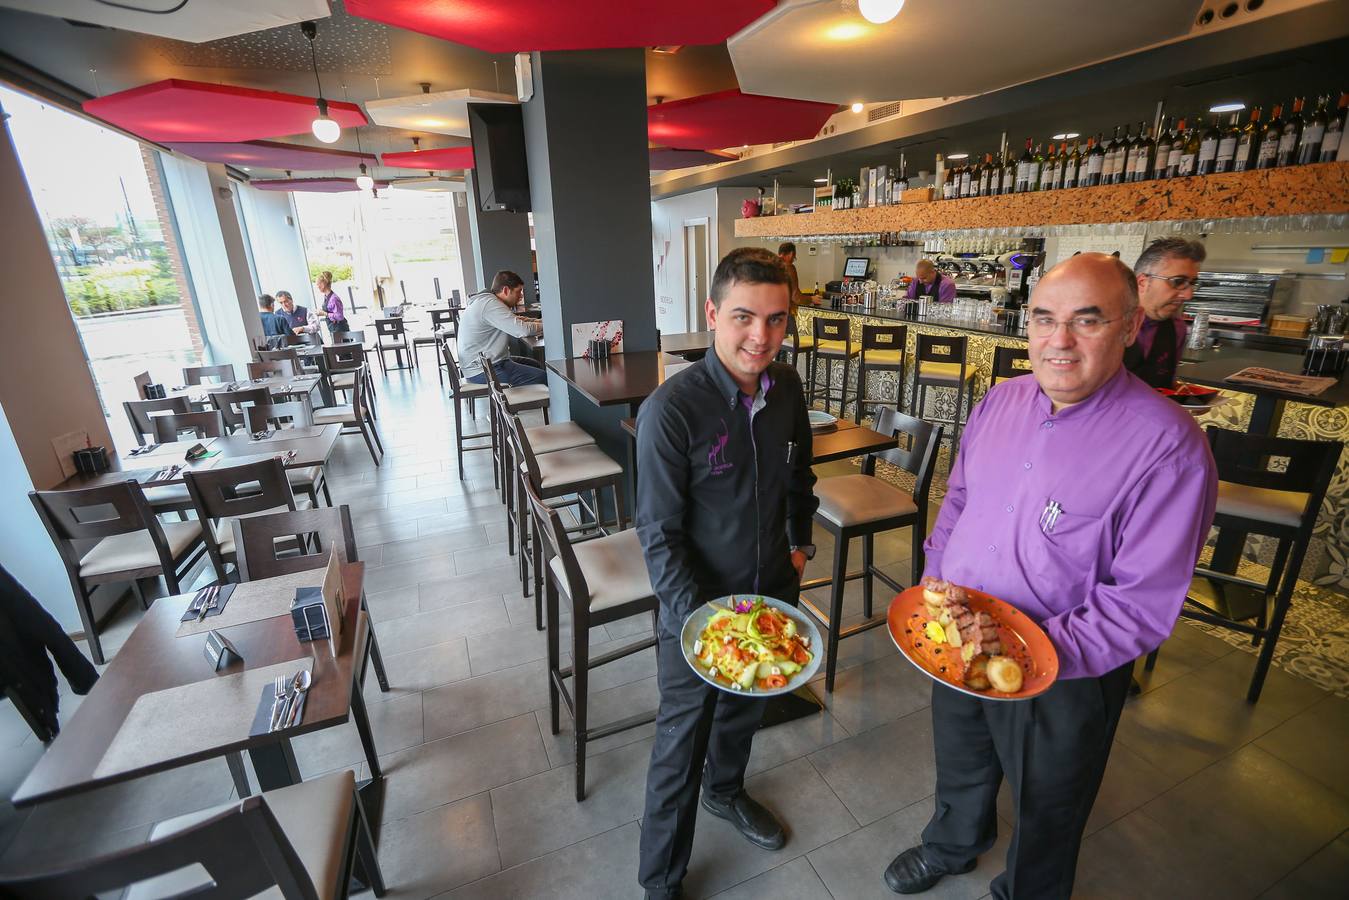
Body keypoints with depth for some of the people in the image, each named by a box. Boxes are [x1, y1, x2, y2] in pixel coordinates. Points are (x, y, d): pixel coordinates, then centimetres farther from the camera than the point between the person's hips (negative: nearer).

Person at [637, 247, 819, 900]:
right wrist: (702, 622, -25)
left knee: (745, 710, 30)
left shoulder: (786, 387, -6)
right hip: (694, 610, -6)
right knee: (681, 747, 13)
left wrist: (800, 542, 11)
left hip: (772, 594, 6)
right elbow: (659, 536, -20)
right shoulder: (670, 411, -25)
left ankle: (727, 791, 61)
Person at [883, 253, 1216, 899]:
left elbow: (1143, 604, -21)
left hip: (1064, 674, -5)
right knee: (959, 767, 31)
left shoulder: (1168, 446, -22)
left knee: (1043, 811, 24)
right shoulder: (1001, 400, -4)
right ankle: (953, 845, 62)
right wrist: (933, 586, -3)